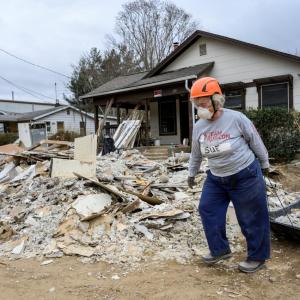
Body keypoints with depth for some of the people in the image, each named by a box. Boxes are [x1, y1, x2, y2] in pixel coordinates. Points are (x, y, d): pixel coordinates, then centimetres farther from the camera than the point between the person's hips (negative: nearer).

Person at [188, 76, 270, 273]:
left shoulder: (236, 118, -17)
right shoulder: (198, 127, -3)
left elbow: (256, 142, -4)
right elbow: (196, 153, 12)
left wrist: (265, 164, 6)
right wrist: (192, 173, 21)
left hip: (246, 176, -5)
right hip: (216, 179, 5)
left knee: (252, 218, 5)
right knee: (207, 210, 5)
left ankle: (257, 257, 26)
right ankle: (220, 249, 24)